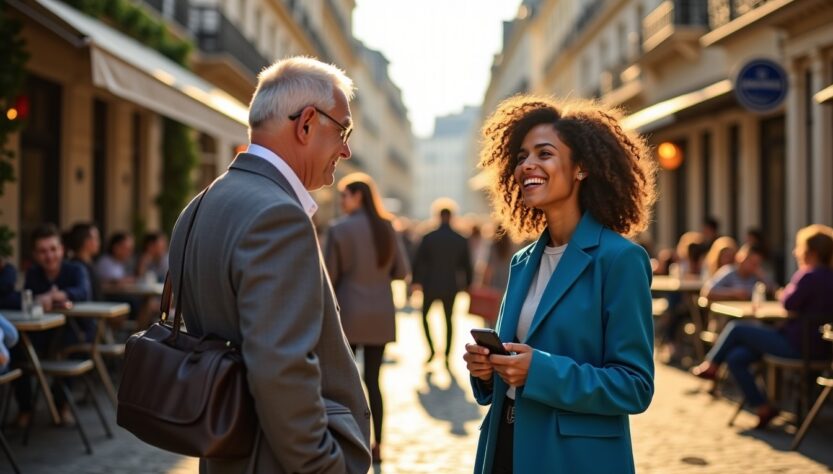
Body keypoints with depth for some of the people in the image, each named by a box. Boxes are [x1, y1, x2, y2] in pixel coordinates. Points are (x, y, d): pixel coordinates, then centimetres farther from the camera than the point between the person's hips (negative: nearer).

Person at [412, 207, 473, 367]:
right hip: (450, 286, 2)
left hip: (431, 285, -1)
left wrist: (416, 281, 8)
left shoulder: (428, 237, -8)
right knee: (448, 319, 16)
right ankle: (447, 355, 12)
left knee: (425, 316, 17)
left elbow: (418, 261, -5)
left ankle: (431, 349, 2)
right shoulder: (461, 240, -2)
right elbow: (467, 265, 4)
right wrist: (467, 283, 21)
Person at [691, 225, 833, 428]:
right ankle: (763, 408, 8)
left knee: (735, 329, 1)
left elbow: (788, 303, -17)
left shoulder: (809, 276, -20)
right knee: (736, 357, 8)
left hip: (798, 346, -9)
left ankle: (710, 366, 25)